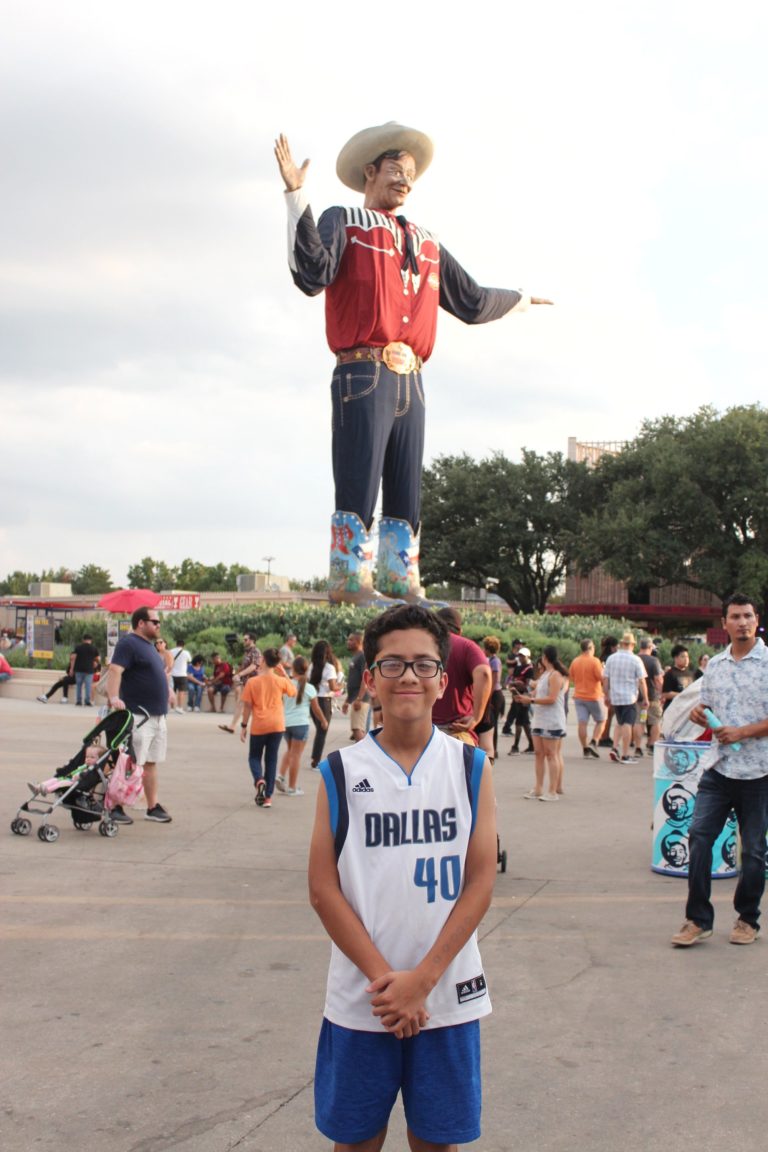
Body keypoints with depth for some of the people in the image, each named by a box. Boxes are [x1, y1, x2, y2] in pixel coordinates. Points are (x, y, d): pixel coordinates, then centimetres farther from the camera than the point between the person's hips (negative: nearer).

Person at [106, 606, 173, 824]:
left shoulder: (150, 646, 18)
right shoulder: (128, 644, -11)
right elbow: (114, 670, -25)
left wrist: (166, 693, 26)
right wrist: (114, 697, -38)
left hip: (157, 716, 9)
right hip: (137, 715, -9)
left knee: (151, 763, 13)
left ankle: (153, 807, 18)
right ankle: (116, 807, 0)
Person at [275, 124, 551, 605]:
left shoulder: (427, 245, 24)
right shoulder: (343, 222, 7)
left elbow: (471, 301, 32)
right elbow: (313, 275, -13)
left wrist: (520, 298, 40)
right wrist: (298, 198, -19)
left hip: (411, 381, 6)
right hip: (365, 375, -6)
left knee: (407, 490, 6)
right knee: (359, 480, -10)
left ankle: (401, 582, 11)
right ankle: (351, 580, -6)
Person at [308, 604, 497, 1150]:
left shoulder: (471, 767, -2)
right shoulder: (341, 772, -4)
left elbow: (480, 882, -5)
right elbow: (323, 888, -5)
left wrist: (422, 979, -12)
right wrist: (383, 977, -13)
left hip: (446, 996, 0)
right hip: (362, 999, 0)